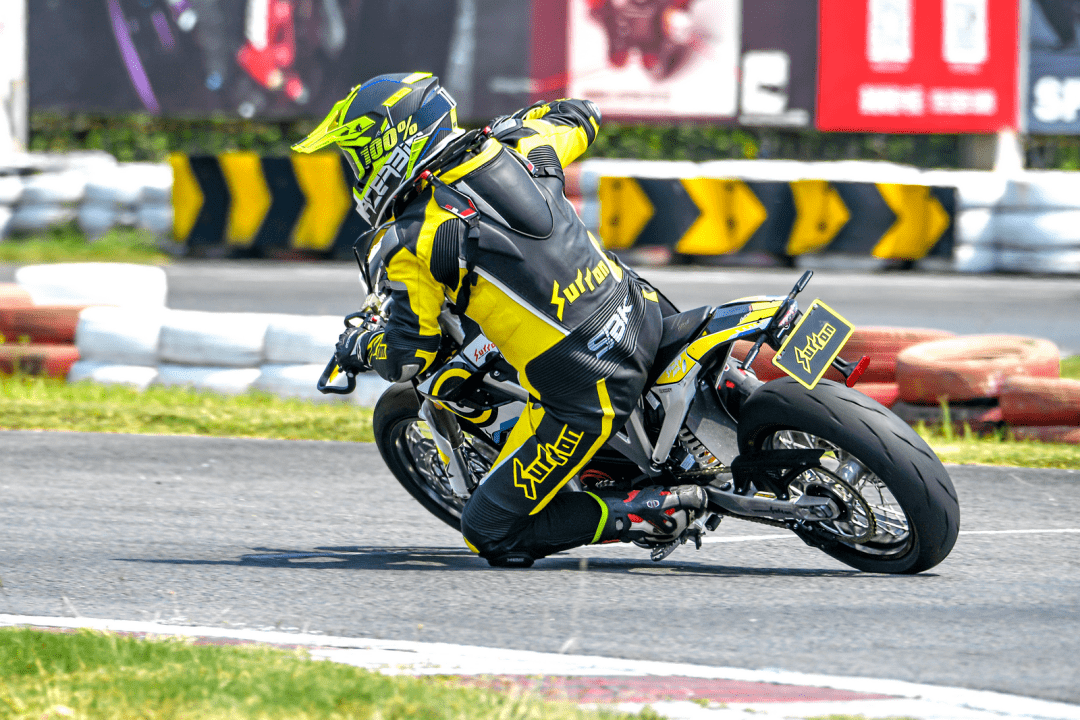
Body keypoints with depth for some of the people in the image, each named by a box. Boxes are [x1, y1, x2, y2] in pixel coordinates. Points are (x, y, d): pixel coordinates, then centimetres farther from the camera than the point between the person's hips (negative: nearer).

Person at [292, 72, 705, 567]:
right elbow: (580, 118, 26)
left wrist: (359, 347, 15)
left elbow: (408, 357, -7)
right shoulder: (515, 147, 5)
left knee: (489, 535, 4)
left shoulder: (412, 243, -11)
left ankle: (648, 513, -5)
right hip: (642, 319, 7)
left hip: (584, 399, -7)